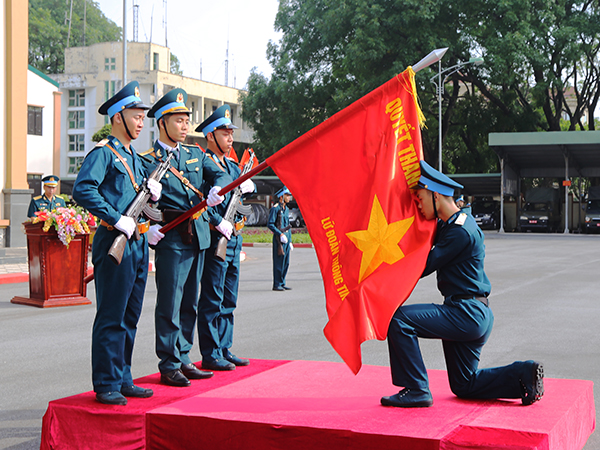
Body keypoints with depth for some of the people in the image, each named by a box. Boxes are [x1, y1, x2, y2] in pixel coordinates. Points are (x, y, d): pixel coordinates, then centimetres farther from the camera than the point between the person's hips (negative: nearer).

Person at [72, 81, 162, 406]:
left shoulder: (134, 157, 20)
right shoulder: (103, 153, -7)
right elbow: (82, 190, -21)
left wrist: (153, 194, 3)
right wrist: (117, 219, -23)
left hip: (138, 244, 9)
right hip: (115, 244, -9)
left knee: (130, 317, 12)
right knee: (111, 318, -4)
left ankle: (123, 380, 21)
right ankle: (106, 385, 4)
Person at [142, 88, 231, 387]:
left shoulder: (196, 155, 15)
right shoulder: (147, 161, -4)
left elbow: (221, 175, 5)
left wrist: (218, 189, -17)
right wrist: (148, 226, -22)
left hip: (198, 237, 7)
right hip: (171, 240, -7)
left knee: (189, 303, 13)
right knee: (170, 304, -3)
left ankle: (183, 359, 23)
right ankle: (169, 366, 5)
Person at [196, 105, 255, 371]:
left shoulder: (232, 166, 20)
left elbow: (248, 187, 18)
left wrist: (248, 186, -5)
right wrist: (219, 223, -22)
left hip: (233, 239, 9)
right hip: (214, 239, -9)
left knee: (228, 301, 13)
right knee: (212, 301, -3)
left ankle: (224, 350, 21)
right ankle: (210, 356, 3)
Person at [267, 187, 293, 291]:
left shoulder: (286, 209, 18)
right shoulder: (275, 208, -8)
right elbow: (270, 224, -14)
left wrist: (290, 240, 19)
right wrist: (280, 234, -18)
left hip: (286, 237, 8)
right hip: (279, 239, -8)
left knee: (286, 262, 9)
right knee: (279, 262, -6)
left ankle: (282, 283, 15)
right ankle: (277, 285, -1)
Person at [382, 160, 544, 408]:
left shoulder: (460, 232, -17)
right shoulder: (448, 225, 14)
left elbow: (423, 267, -18)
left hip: (466, 314, -10)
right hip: (473, 316, 11)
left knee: (398, 319, -17)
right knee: (463, 386, 17)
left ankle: (416, 390, -12)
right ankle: (524, 375, 12)